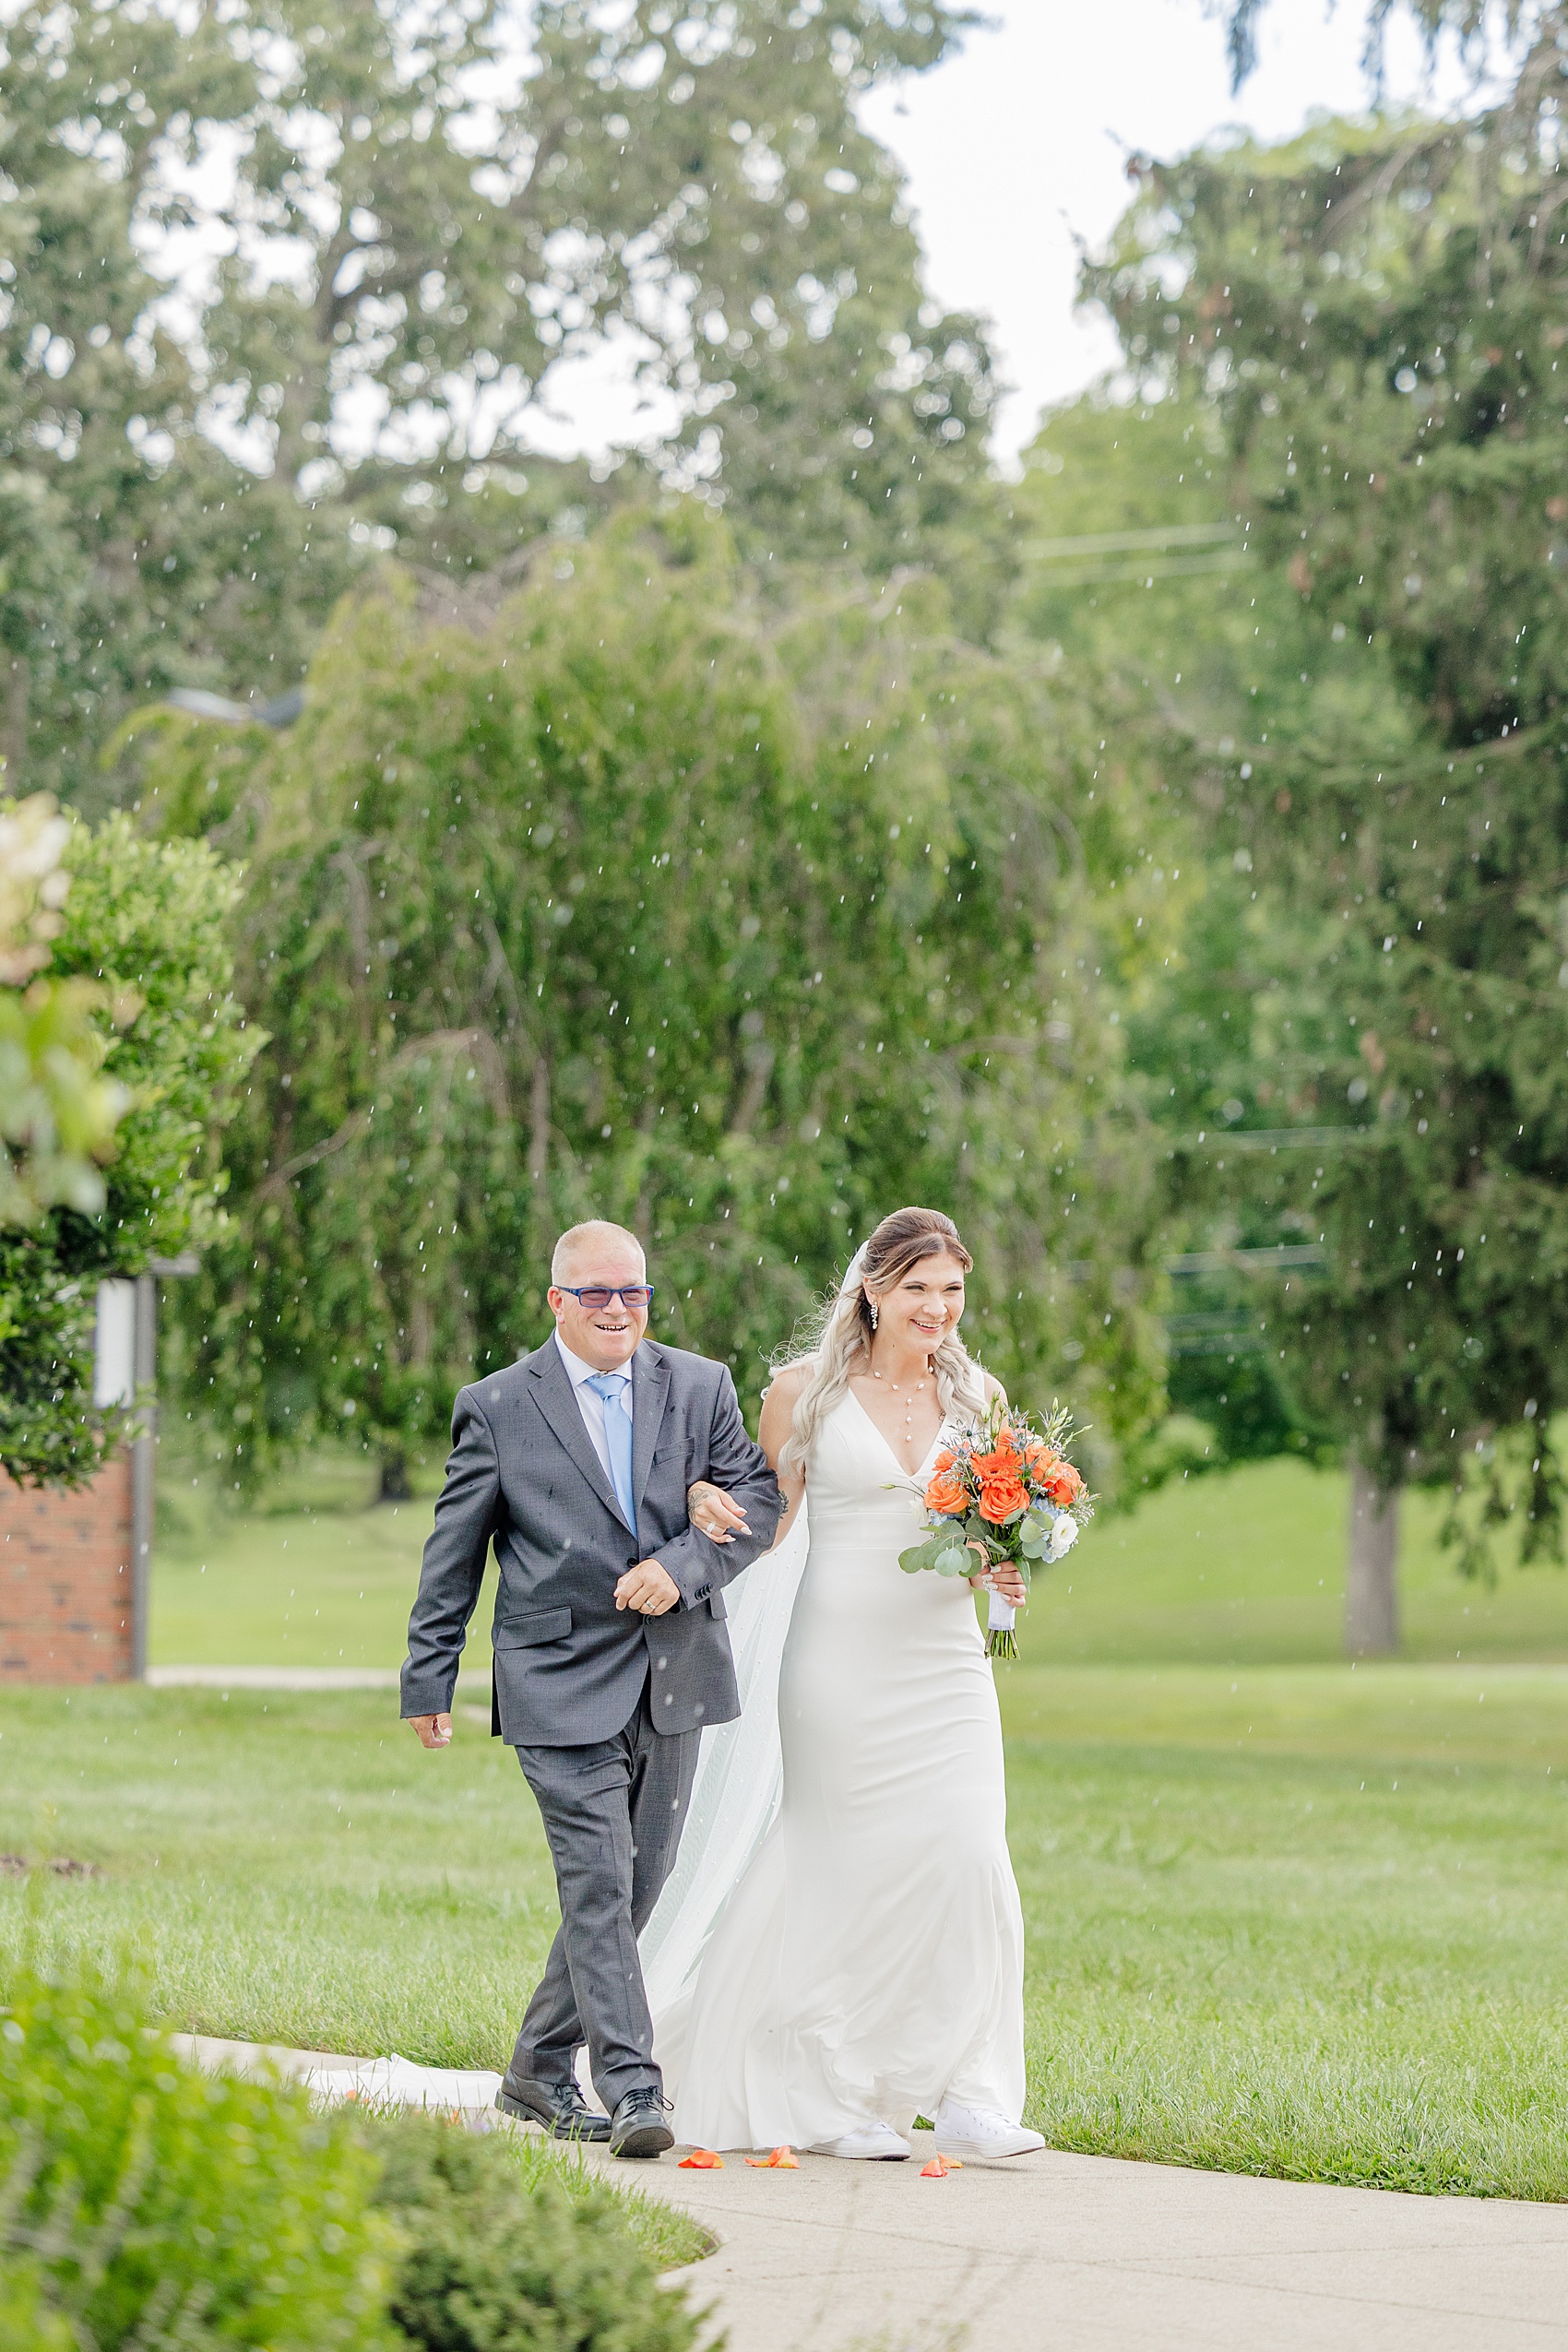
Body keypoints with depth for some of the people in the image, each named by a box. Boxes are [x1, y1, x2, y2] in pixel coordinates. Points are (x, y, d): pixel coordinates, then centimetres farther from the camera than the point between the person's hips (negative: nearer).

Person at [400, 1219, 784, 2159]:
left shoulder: (702, 1387, 8)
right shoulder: (498, 1407, 0)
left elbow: (758, 1495, 3)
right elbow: (454, 1556, 4)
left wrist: (681, 1567, -14)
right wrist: (430, 1683, 5)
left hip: (674, 1681, 4)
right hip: (562, 1683, -4)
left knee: (638, 1888, 10)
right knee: (598, 1886, -12)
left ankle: (539, 2072, 24)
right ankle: (633, 2090, -13)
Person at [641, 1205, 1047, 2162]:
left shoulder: (979, 1397, 9)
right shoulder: (806, 1392, 1)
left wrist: (1005, 1572, -6)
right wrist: (711, 1503, -13)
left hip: (946, 1662, 3)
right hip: (839, 1661, -2)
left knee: (967, 1860, -11)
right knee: (849, 1875, 2)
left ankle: (969, 2099, -6)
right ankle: (831, 2099, 14)